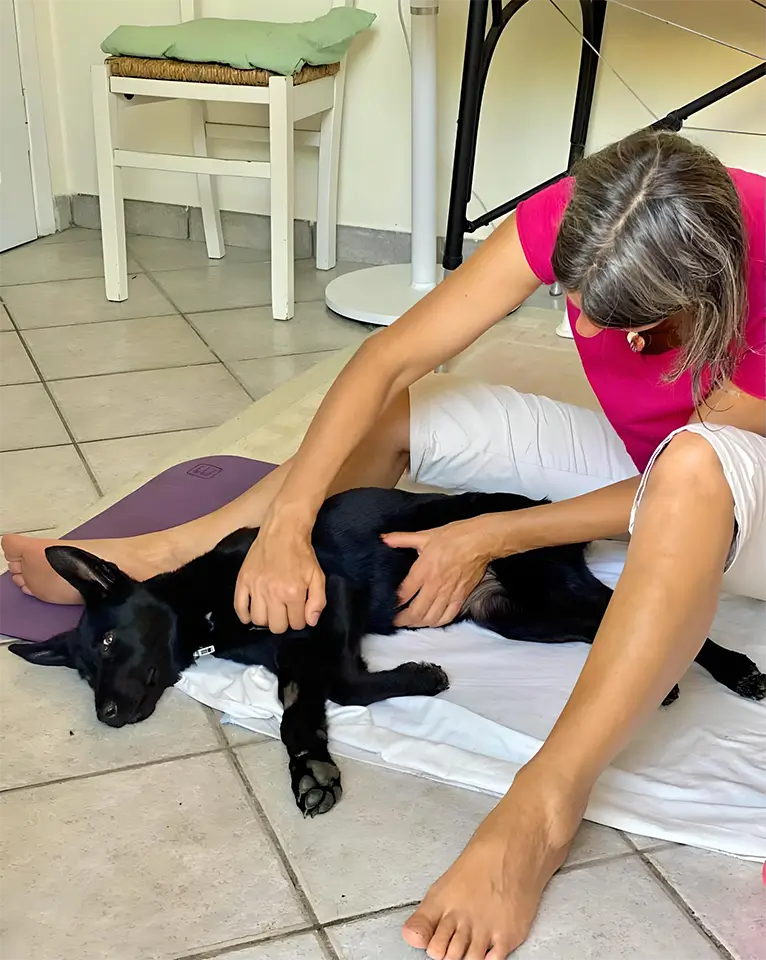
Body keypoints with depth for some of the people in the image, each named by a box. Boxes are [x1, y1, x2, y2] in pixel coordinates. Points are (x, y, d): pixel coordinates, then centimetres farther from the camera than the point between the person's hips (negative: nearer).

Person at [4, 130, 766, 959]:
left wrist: (489, 539, -27)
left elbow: (685, 482, -23)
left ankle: (541, 809, -46)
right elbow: (386, 360, -26)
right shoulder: (573, 219, -23)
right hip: (636, 464, 5)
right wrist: (285, 524, -36)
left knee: (692, 464, -42)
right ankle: (168, 555, -4)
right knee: (399, 409, -9)